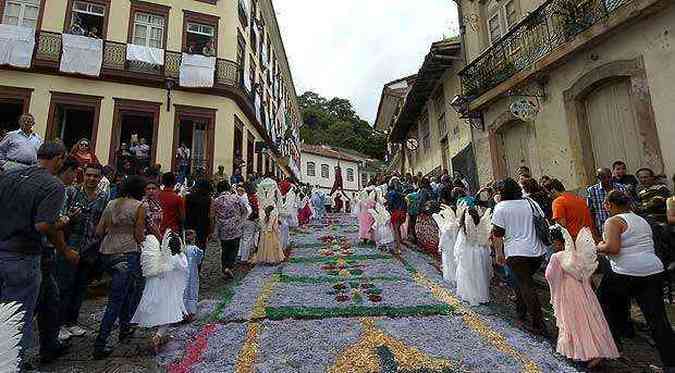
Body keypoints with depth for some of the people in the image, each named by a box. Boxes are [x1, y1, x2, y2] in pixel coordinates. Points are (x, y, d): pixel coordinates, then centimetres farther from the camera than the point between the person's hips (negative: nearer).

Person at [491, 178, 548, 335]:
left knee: (526, 286, -1)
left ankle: (538, 325, 0)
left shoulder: (501, 207, -5)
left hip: (516, 252, -6)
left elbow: (498, 234, -8)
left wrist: (498, 253, -1)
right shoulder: (529, 203, 11)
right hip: (537, 251, 6)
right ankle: (521, 314, 31)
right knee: (524, 282, 20)